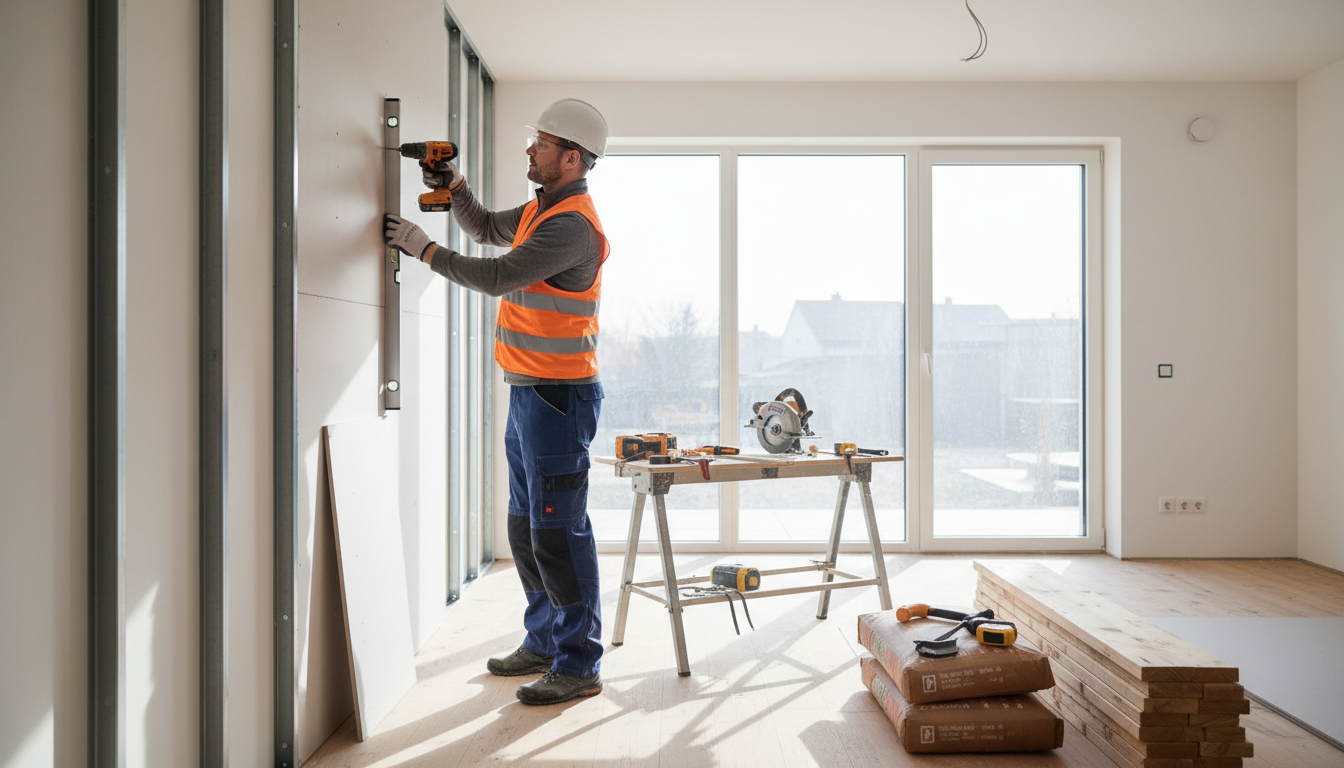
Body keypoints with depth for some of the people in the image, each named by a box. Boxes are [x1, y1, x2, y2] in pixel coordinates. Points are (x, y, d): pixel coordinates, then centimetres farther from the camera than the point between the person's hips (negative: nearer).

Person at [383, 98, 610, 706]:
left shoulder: (573, 224, -16)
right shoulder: (542, 209, 16)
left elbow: (498, 276, -21)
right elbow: (487, 228, 32)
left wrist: (425, 249, -8)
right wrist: (454, 185, 14)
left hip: (558, 396, -10)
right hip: (529, 390, 10)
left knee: (558, 531, -7)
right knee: (526, 526, 16)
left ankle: (579, 664, 3)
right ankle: (544, 642, 28)